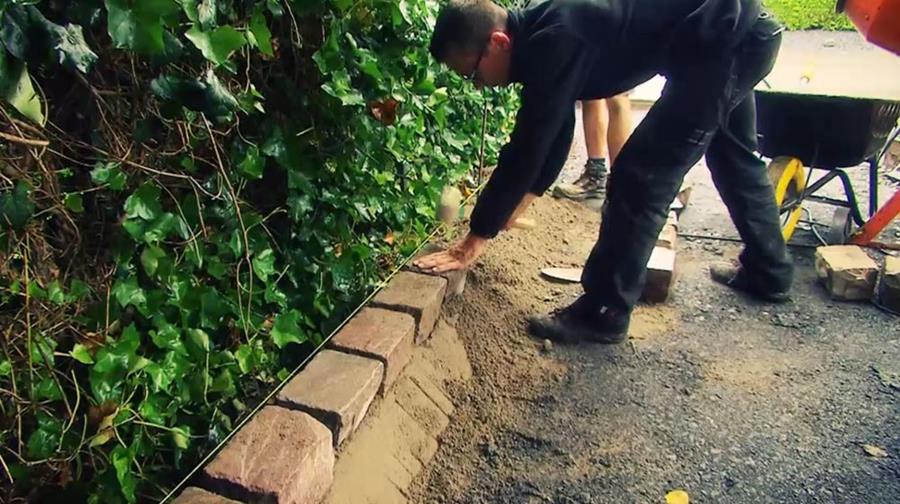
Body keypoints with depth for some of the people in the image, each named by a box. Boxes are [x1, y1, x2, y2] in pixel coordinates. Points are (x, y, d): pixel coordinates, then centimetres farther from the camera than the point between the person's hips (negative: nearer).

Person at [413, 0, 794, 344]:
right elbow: (552, 131, 15)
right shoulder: (540, 33, 3)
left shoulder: (554, 43, -27)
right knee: (732, 156, 24)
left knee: (641, 176, -11)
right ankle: (769, 272, 44)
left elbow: (526, 147, -27)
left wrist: (476, 238, -21)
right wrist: (524, 196, 20)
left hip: (723, 38, -11)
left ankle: (604, 313, 0)